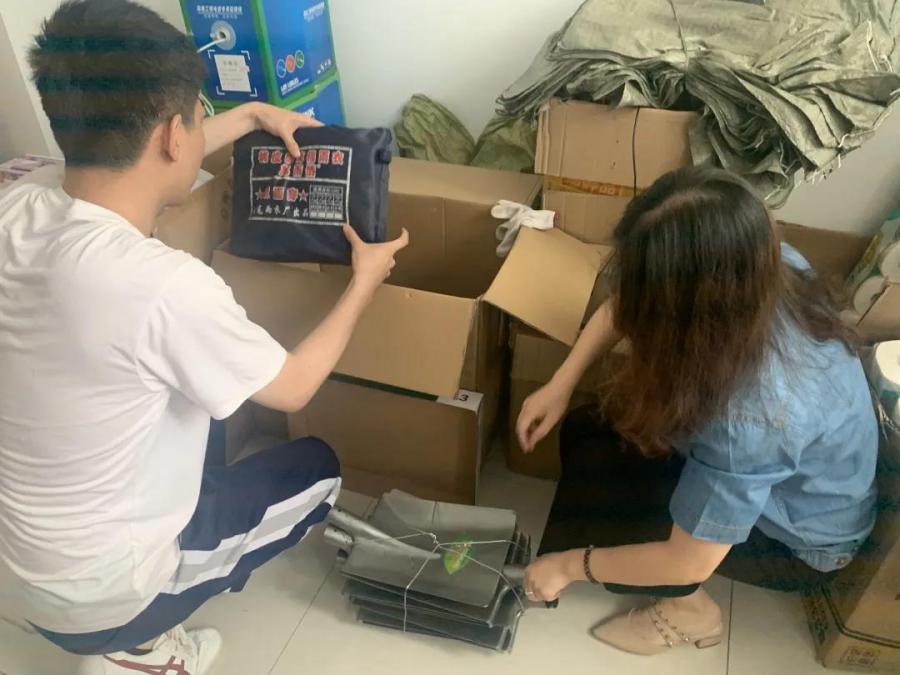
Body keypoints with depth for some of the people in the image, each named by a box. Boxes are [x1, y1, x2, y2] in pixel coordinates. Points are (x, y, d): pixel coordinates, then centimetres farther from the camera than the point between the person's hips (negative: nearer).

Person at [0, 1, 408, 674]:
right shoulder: (166, 285, -35)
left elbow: (133, 155, 9)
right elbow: (293, 387, -17)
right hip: (93, 593, -6)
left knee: (201, 413, 26)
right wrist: (366, 280, -4)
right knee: (317, 469, 12)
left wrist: (251, 115, 14)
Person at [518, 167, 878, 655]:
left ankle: (688, 610, 14)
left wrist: (571, 565, -15)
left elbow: (687, 562, -30)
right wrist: (560, 386, -14)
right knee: (583, 432, 0)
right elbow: (623, 307, -7)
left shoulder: (752, 416, -43)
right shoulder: (758, 269, -25)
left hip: (798, 539, -6)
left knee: (586, 518, -11)